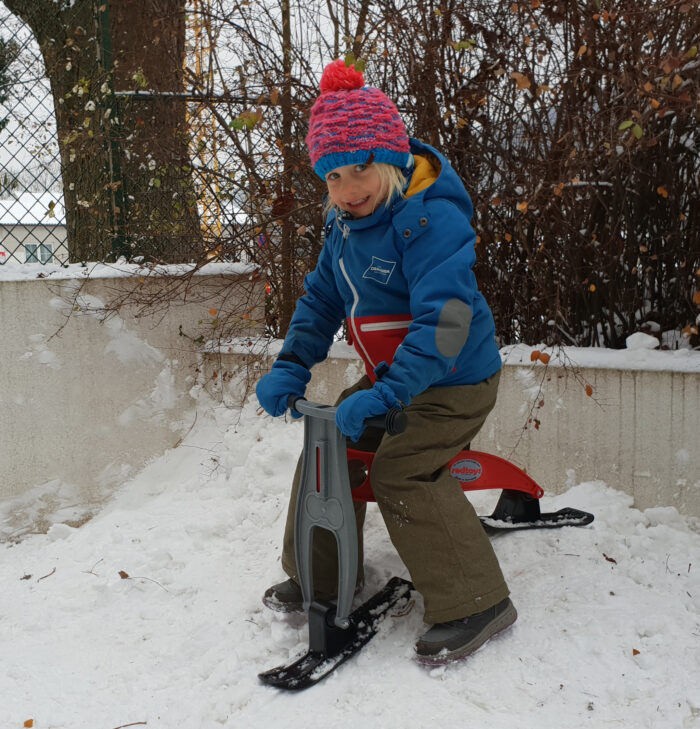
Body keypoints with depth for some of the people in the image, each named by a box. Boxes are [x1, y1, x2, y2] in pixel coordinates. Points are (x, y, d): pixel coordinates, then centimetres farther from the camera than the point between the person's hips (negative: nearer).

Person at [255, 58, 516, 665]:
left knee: (403, 473, -20)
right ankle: (319, 576, 27)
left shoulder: (431, 219, -27)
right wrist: (292, 366, -4)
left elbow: (445, 319, -37)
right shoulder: (346, 223, 2)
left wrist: (387, 392, -43)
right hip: (390, 377, 9)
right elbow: (321, 298, 10)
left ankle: (475, 604, -6)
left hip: (452, 381, -8)